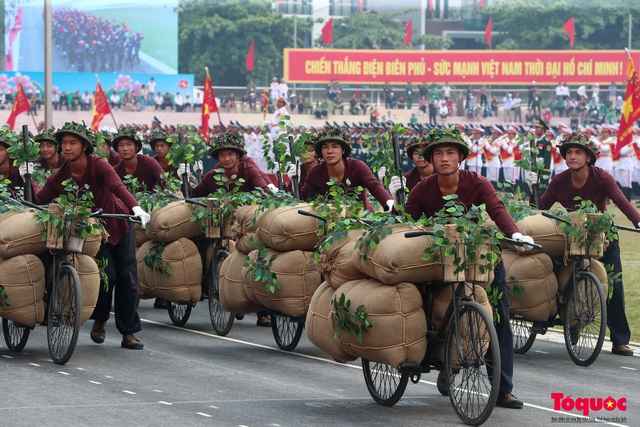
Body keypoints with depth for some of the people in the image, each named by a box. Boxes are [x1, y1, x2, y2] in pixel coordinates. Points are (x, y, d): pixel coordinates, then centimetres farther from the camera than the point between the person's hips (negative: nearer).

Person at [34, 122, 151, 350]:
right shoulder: (59, 178, -14)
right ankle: (99, 320, 11)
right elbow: (38, 202, -15)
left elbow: (118, 187, -38)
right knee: (108, 275, -16)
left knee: (128, 279, -1)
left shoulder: (98, 166, -23)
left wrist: (136, 208, -54)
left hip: (119, 226, 0)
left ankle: (128, 333, 12)